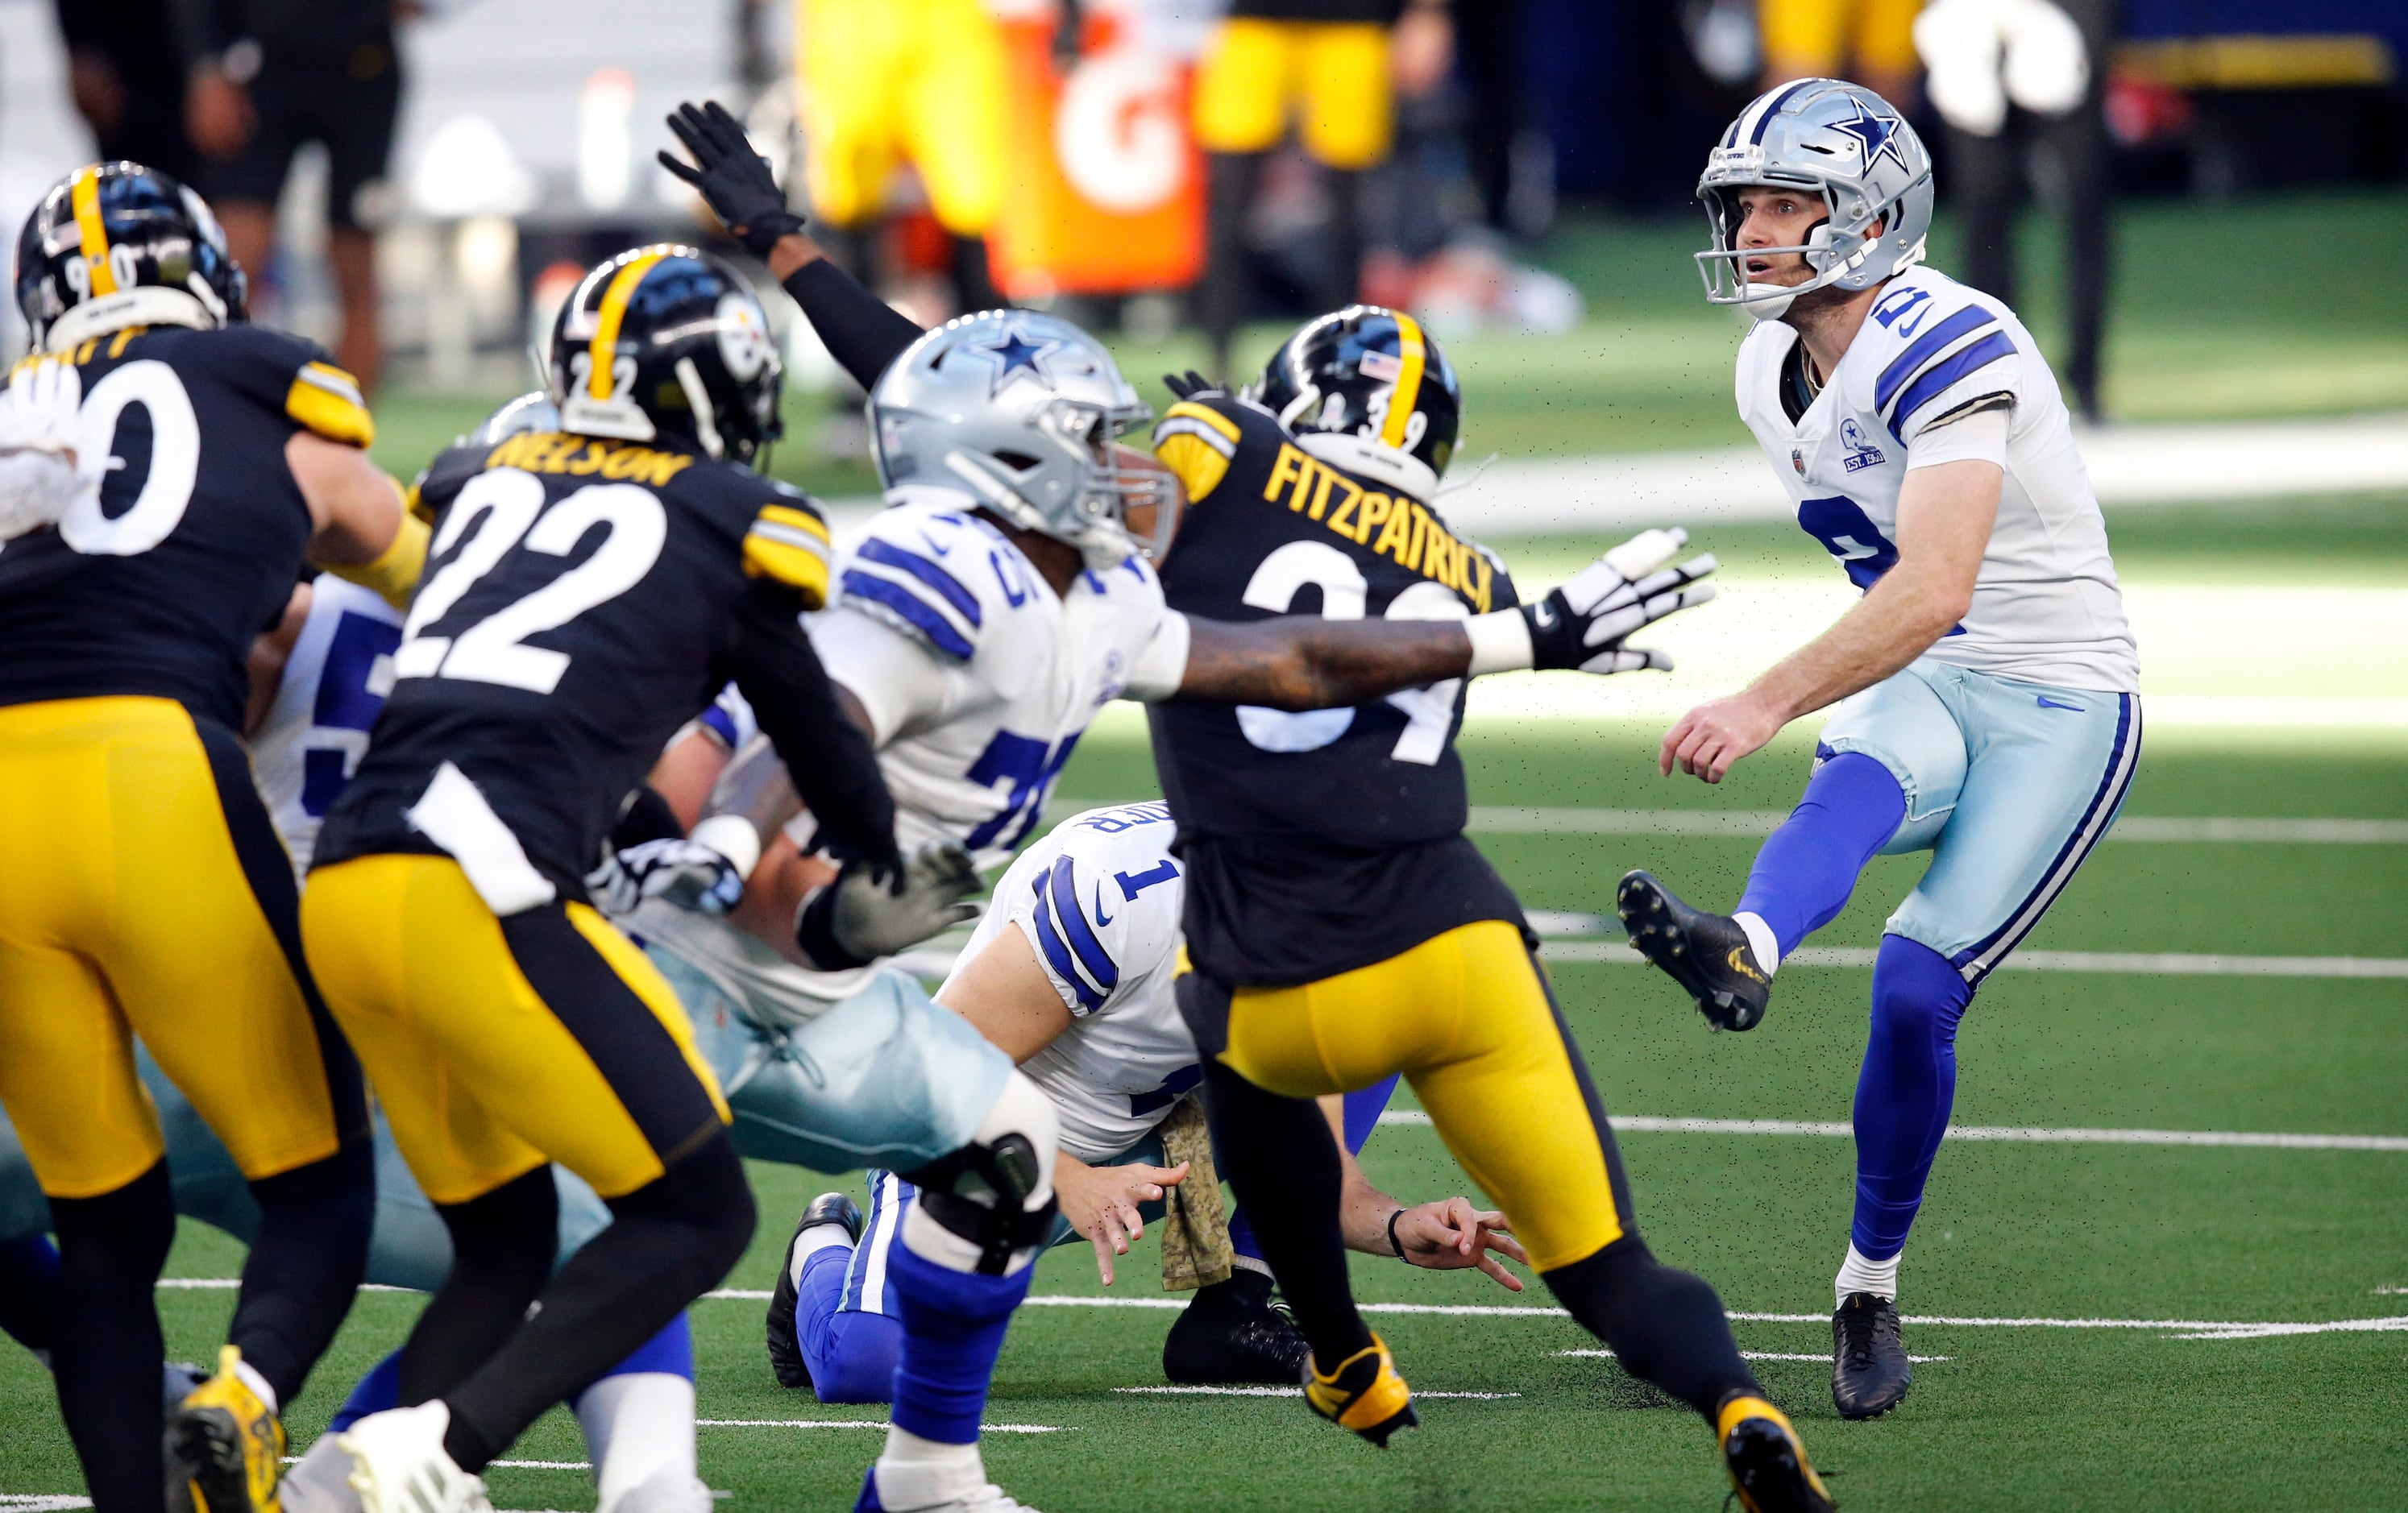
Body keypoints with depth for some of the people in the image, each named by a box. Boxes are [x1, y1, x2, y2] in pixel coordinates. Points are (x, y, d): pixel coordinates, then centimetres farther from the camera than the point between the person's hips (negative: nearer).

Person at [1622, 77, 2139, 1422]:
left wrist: (1772, 701, -45)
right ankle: (1743, 952, -65)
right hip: (1915, 693, 6)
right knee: (1860, 782, -31)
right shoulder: (1776, 375, 5)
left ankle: (1872, 1284, 0)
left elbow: (1934, 590, -36)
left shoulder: (1950, 350, -23)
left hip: (2060, 704, -6)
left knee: (1918, 986, -18)